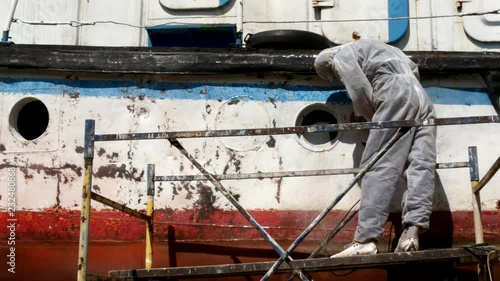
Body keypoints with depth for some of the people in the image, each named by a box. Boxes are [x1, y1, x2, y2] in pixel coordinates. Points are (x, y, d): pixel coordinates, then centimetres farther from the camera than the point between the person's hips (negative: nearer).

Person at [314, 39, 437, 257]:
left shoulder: (341, 55, 11)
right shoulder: (370, 49, 37)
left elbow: (360, 93, -4)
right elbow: (414, 70, 33)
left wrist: (372, 119, 13)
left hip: (397, 94, -9)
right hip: (421, 96, 9)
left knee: (378, 167, -15)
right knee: (421, 166, -7)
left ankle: (366, 239, -21)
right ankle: (412, 233, -19)